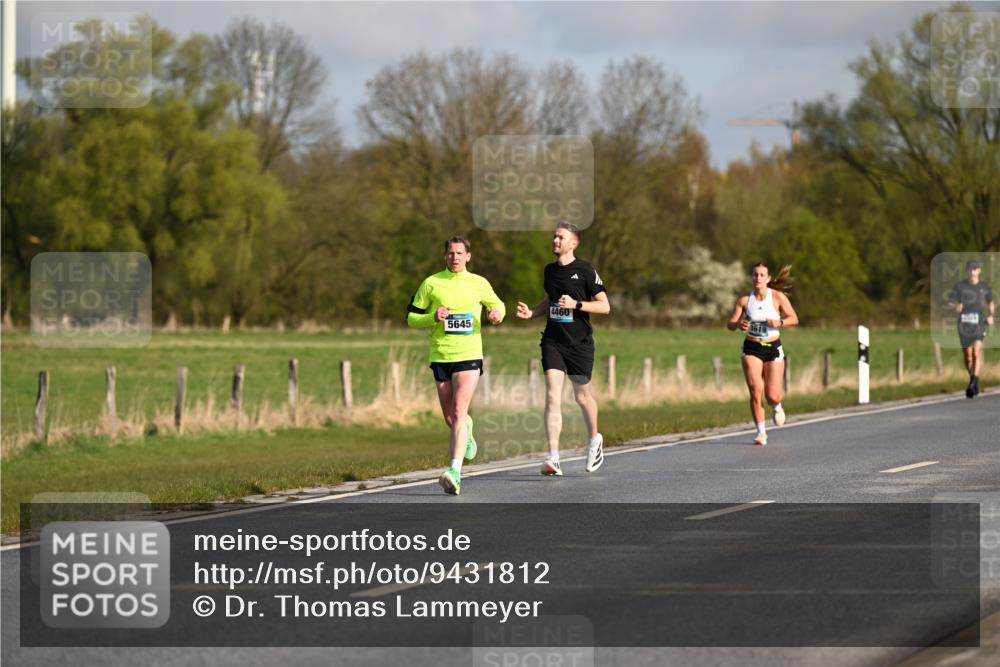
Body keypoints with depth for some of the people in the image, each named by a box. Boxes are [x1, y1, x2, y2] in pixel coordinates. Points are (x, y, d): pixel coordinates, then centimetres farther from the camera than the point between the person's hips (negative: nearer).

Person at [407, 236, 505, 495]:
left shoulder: (479, 284, 6)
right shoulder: (431, 283, 4)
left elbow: (497, 304, 23)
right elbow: (412, 318, 8)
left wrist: (498, 313, -2)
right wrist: (433, 317, -12)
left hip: (469, 356, -2)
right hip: (440, 356, 2)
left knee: (458, 413, -16)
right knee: (450, 418, 9)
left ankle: (455, 472, -24)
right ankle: (466, 429, 48)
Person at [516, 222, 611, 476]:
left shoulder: (585, 271, -7)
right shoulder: (550, 270, 9)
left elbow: (605, 306, -8)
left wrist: (576, 304, -20)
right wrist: (531, 312, 7)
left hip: (579, 343, -3)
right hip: (553, 341, 3)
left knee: (582, 396, 11)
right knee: (552, 396, -11)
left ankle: (595, 440, 41)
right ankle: (553, 459, -16)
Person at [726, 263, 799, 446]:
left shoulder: (778, 297, -5)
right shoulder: (745, 300, -2)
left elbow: (794, 319, 0)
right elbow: (730, 324, 1)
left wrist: (779, 323, -20)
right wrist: (738, 325, -23)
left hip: (773, 348, -1)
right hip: (751, 349, 1)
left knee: (772, 396, -5)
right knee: (756, 390, -15)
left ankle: (777, 406, 34)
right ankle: (761, 432, -3)